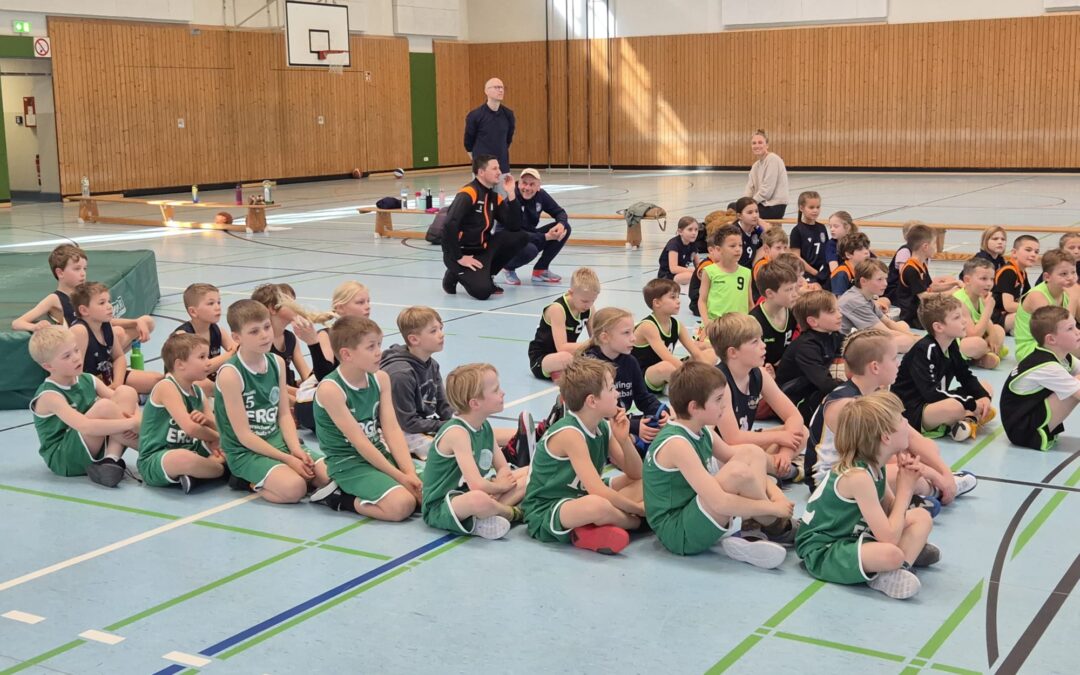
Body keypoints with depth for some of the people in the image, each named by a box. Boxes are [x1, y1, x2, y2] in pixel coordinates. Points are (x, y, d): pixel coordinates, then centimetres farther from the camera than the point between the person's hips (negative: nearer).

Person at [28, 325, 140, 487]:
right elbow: (85, 427, -33)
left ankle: (111, 459, -20)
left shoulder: (88, 381, 4)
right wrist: (131, 423, -33)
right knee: (104, 407, -29)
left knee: (126, 392, -9)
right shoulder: (49, 396, -18)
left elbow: (128, 402, 0)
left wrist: (136, 418, -23)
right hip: (63, 460, -7)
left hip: (94, 451, 7)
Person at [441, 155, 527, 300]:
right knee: (483, 290, -27)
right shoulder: (468, 193, -18)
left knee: (520, 237, -6)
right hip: (462, 252, -8)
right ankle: (456, 274, 6)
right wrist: (459, 258, -22)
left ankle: (485, 274, 6)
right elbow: (450, 225, -27)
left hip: (483, 249, 8)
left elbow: (514, 227, -1)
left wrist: (511, 194, -8)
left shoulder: (494, 197, 6)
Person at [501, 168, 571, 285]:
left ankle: (540, 270, 2)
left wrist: (561, 224, -25)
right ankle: (509, 268, -2)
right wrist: (546, 237, -33)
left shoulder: (541, 195, -8)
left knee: (565, 229, -10)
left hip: (530, 237, 7)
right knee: (529, 250, -39)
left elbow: (560, 212, 0)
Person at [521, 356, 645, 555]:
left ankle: (591, 527, -11)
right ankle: (637, 522, -8)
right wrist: (638, 509, -17)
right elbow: (598, 491, -28)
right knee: (598, 506, -41)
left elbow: (636, 474, 7)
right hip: (545, 514, -10)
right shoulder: (570, 433, -22)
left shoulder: (603, 427, 3)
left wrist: (624, 439, -9)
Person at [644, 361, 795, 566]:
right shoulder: (676, 444, -24)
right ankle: (777, 527, -1)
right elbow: (719, 502, -30)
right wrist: (773, 507, -19)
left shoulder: (702, 433, 4)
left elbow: (752, 461, 12)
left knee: (752, 453, 3)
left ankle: (752, 529, -6)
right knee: (738, 473, -28)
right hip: (677, 534, -9)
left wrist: (775, 493, -7)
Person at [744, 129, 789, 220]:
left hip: (774, 206, -9)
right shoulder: (756, 165, 13)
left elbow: (767, 189, -19)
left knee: (741, 212, -13)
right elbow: (750, 188, 8)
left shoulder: (773, 159, -13)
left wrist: (753, 202, -14)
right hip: (764, 203, 9)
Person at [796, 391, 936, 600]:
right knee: (891, 553, -37)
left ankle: (898, 570, -8)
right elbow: (889, 538, -27)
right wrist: (905, 489, -16)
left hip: (853, 536, 10)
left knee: (921, 517, 6)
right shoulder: (857, 476, -26)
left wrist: (905, 479, -9)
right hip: (822, 552, -10)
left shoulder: (875, 466, 0)